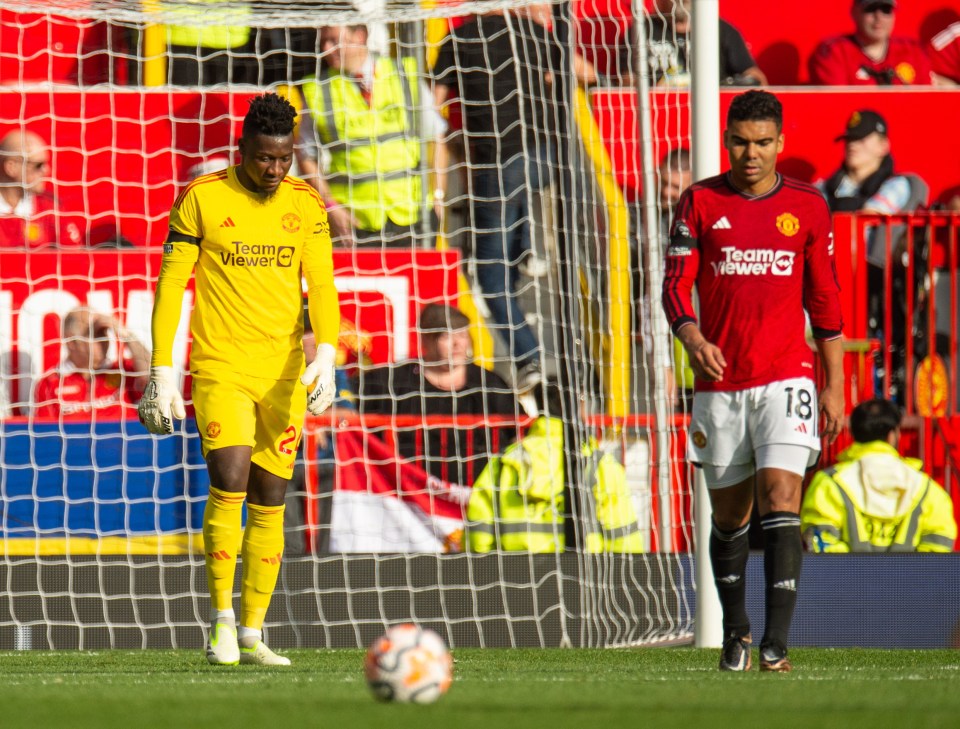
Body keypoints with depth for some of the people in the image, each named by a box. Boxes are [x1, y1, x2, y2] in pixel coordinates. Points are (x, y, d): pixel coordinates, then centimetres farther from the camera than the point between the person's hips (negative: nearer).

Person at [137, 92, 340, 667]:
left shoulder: (306, 204, 5)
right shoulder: (202, 199, -4)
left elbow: (321, 284, 0)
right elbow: (170, 286, -1)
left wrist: (326, 356, -17)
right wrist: (163, 373, -5)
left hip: (284, 373, 3)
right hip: (220, 367, -3)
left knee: (269, 502, 5)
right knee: (229, 486, -18)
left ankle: (252, 635, 12)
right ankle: (222, 619, -4)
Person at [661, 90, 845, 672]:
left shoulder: (807, 205, 5)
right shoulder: (700, 203, 4)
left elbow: (825, 300, 9)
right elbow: (676, 285, 0)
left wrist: (834, 387, 7)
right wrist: (693, 339, -20)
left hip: (786, 377, -1)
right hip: (719, 382, 1)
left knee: (780, 496, -16)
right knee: (729, 514, 9)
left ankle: (778, 641, -21)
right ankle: (736, 631, 27)